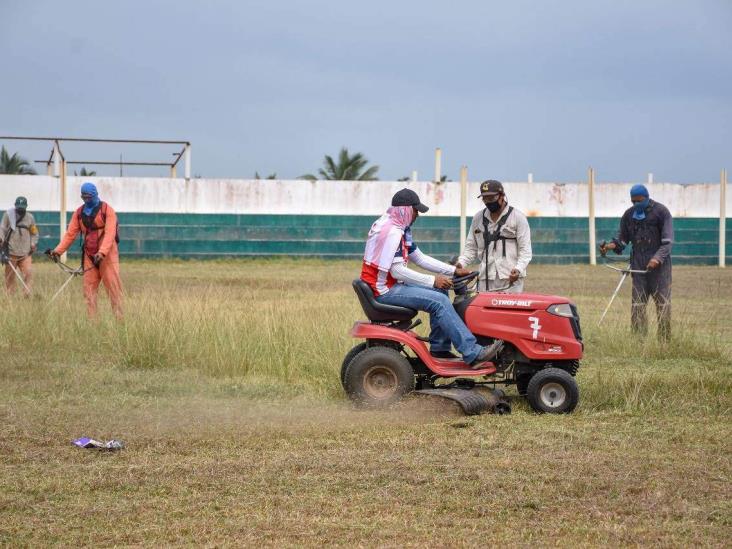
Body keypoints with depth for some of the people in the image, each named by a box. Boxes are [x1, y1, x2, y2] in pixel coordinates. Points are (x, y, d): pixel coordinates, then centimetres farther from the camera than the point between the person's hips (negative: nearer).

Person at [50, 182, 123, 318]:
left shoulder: (107, 210, -5)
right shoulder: (79, 212, 11)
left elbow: (110, 234, -16)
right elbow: (70, 233, 8)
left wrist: (102, 252, -29)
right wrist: (58, 250, -5)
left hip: (107, 255, -5)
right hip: (89, 256, 5)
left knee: (113, 286, -7)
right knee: (89, 289, 0)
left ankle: (119, 317, -7)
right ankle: (91, 319, 1)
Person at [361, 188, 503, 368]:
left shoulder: (399, 229, 15)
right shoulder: (392, 232, -19)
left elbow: (419, 258, 18)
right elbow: (397, 271, -24)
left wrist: (454, 270, 10)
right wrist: (432, 281, -18)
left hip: (391, 284, 11)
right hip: (384, 290, -11)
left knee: (440, 292, 13)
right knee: (439, 302, -18)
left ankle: (439, 348, 10)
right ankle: (472, 354, -21)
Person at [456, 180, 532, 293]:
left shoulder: (517, 217, 2)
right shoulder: (478, 218, 15)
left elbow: (525, 249, -2)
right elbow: (471, 248, 19)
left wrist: (518, 269, -18)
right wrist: (461, 263, -1)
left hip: (511, 279, -4)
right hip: (486, 279, 4)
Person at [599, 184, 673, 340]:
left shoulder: (661, 212, -2)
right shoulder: (629, 214, 11)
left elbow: (668, 241, -7)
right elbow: (622, 239, 16)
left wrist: (658, 258, -21)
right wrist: (611, 245, -7)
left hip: (659, 263, -4)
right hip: (638, 264, 4)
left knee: (663, 303, -4)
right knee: (637, 304, -2)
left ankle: (664, 341, 0)